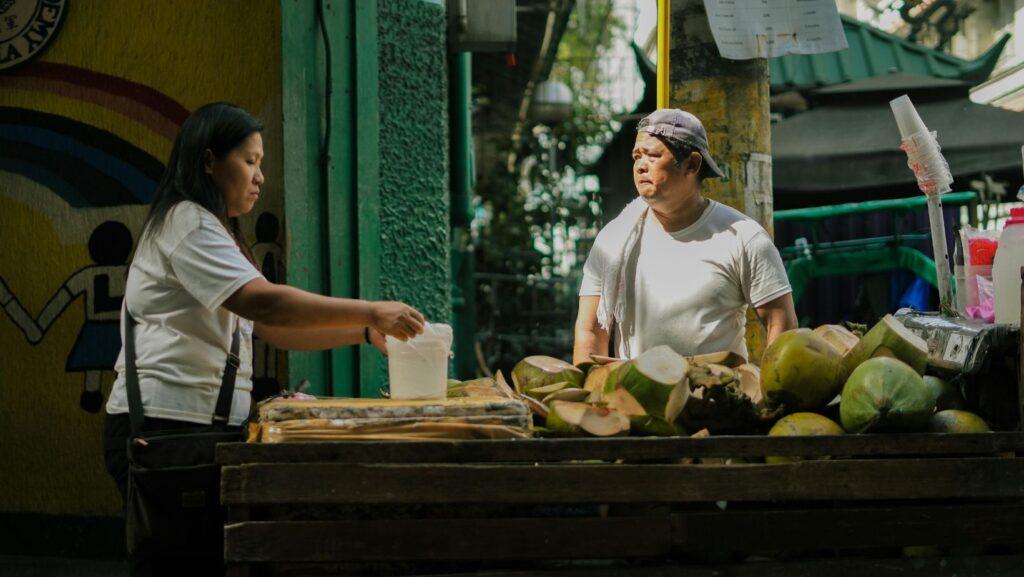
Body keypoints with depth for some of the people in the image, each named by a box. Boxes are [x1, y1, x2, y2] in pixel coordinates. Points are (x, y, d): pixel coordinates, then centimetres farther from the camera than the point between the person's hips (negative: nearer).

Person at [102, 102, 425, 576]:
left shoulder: (212, 232, 26)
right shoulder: (186, 223, -8)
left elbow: (276, 329, 19)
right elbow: (263, 302, -22)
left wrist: (364, 333, 6)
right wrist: (369, 312, -21)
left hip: (203, 428, 10)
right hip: (164, 425, -10)